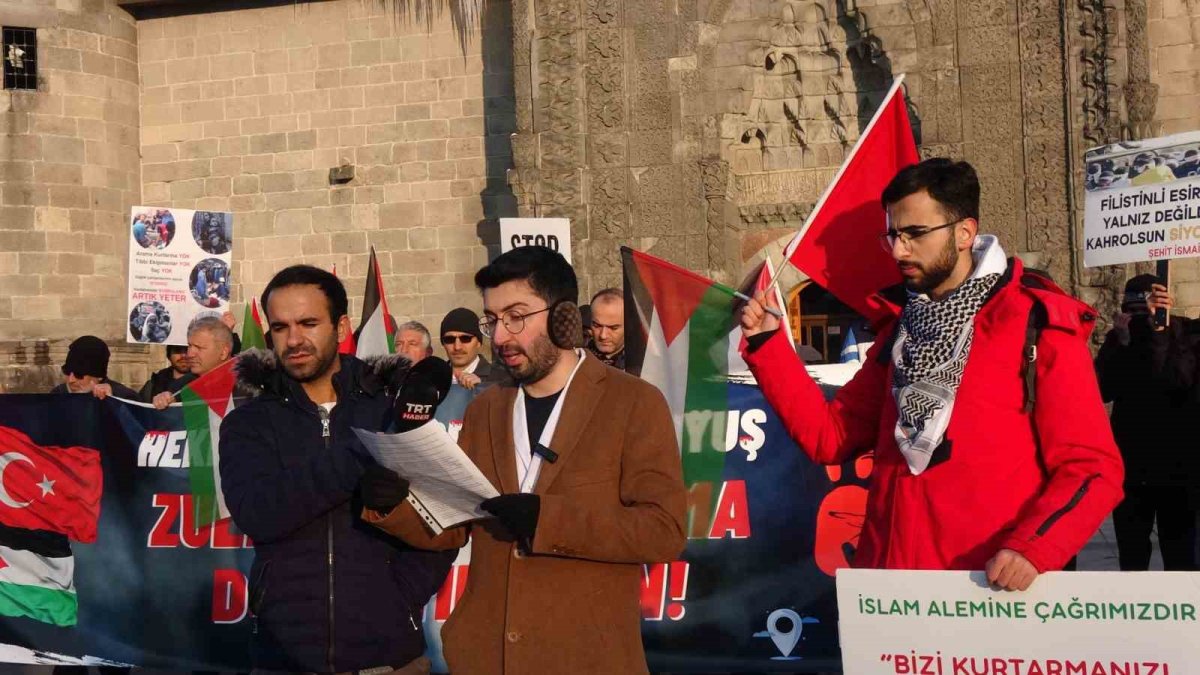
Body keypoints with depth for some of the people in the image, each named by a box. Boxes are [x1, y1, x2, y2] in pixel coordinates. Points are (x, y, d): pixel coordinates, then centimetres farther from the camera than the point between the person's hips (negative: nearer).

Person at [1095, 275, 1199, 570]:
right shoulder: (1119, 337, 3)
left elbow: (1176, 380, -21)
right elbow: (1102, 391, -9)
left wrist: (1155, 330, -24)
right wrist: (1121, 341, -18)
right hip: (1130, 465, 2)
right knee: (1131, 557, 8)